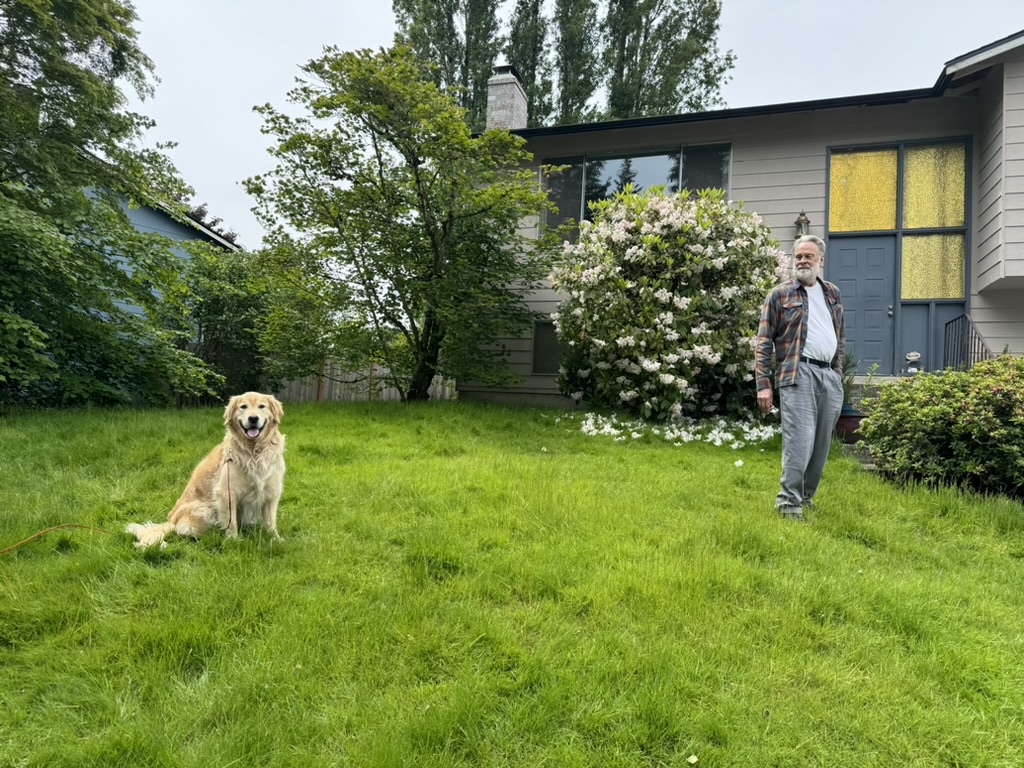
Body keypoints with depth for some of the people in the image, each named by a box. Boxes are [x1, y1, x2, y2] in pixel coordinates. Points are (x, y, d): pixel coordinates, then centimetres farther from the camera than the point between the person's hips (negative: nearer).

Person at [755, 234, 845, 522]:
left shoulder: (832, 294, 18)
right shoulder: (780, 295, 2)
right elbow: (763, 342, -3)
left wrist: (838, 373, 18)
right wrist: (763, 385, -10)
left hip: (830, 376, 6)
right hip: (799, 374, -6)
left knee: (822, 444, 9)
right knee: (800, 440, -14)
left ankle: (806, 496, 23)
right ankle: (789, 503, -7)